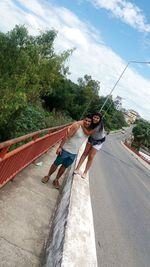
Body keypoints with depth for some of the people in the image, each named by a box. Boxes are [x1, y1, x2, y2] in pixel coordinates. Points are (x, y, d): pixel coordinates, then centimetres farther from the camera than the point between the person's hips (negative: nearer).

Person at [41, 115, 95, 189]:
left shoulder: (89, 130, -1)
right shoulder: (77, 125, -21)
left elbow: (87, 133, -22)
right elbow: (67, 136, -19)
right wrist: (60, 147, -18)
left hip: (74, 153, 5)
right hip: (66, 150, -4)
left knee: (64, 166, 17)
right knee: (56, 164, 10)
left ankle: (56, 180, 35)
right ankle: (48, 176, 34)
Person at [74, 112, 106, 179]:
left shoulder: (100, 126, -35)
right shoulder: (92, 123, -19)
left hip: (98, 141, -5)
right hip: (91, 138, 5)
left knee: (91, 157, -4)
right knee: (85, 153, 1)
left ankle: (85, 172, 13)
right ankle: (77, 169, 8)